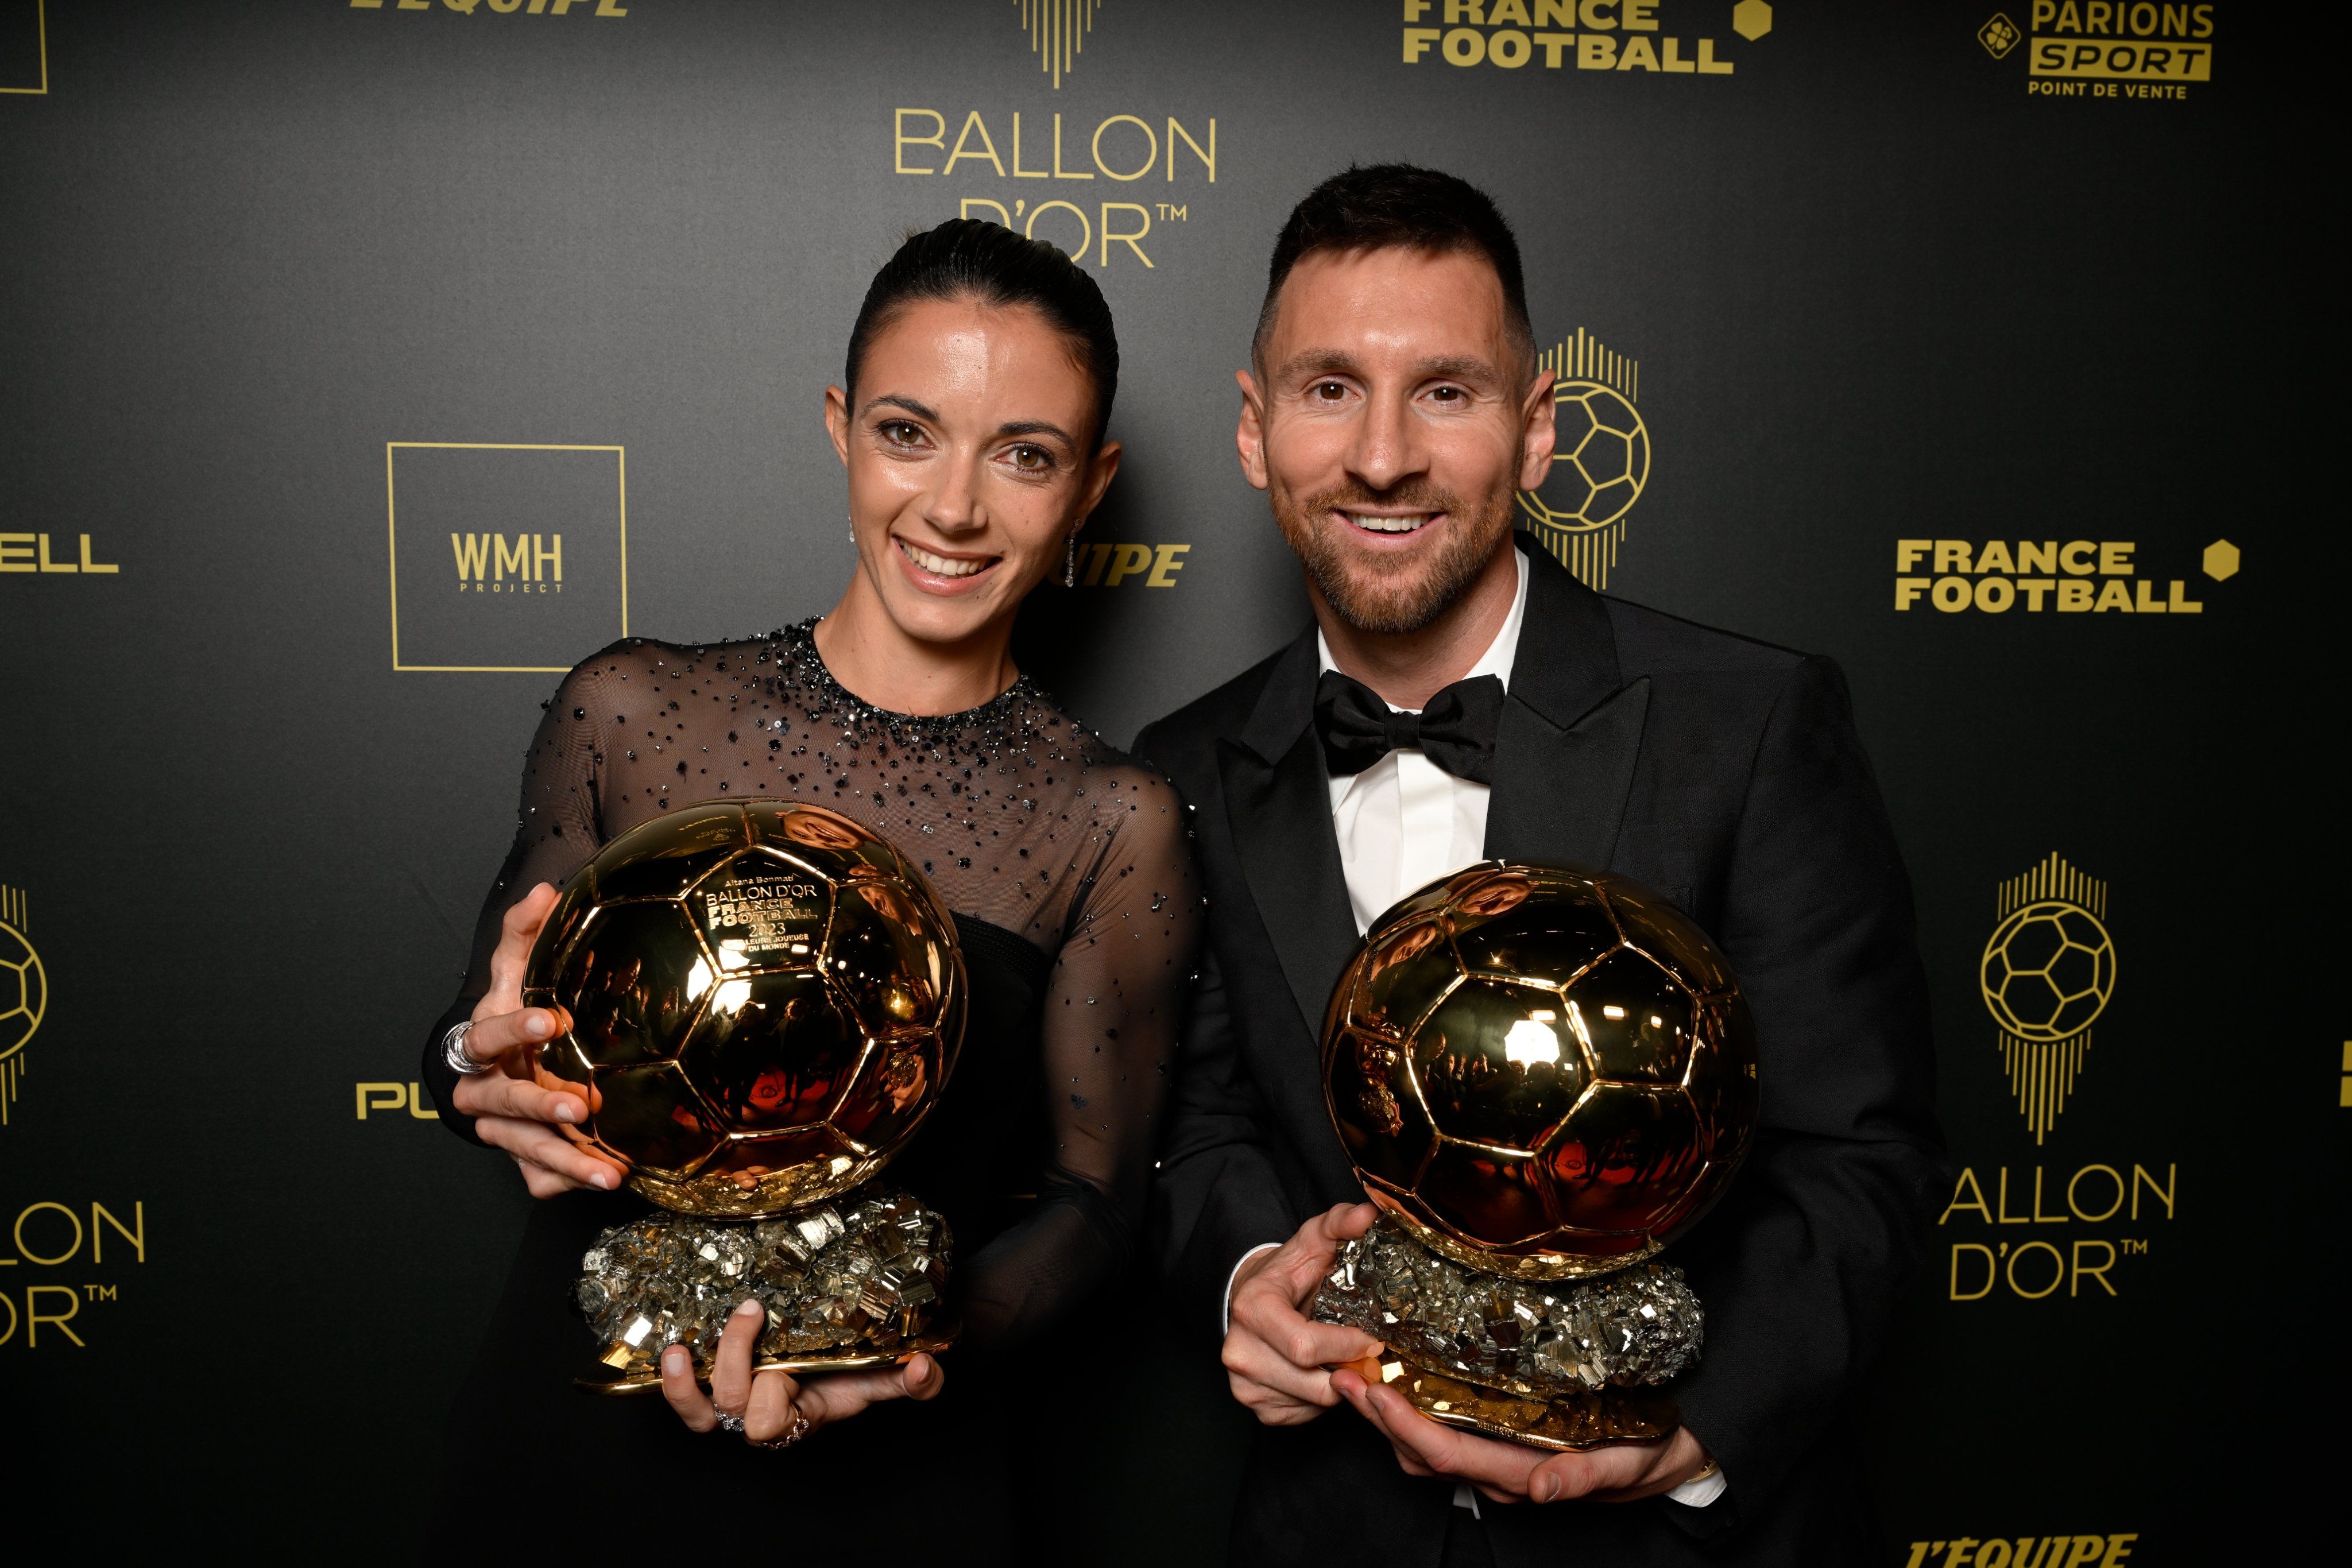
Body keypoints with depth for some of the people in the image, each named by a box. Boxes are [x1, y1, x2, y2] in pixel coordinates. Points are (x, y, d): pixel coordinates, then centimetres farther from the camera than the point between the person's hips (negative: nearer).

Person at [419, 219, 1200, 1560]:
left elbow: (1090, 1193, -4)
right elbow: (495, 1039, 6)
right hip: (573, 1431, 2)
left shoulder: (1115, 827, -9)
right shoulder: (629, 713, -5)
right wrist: (487, 1070, -16)